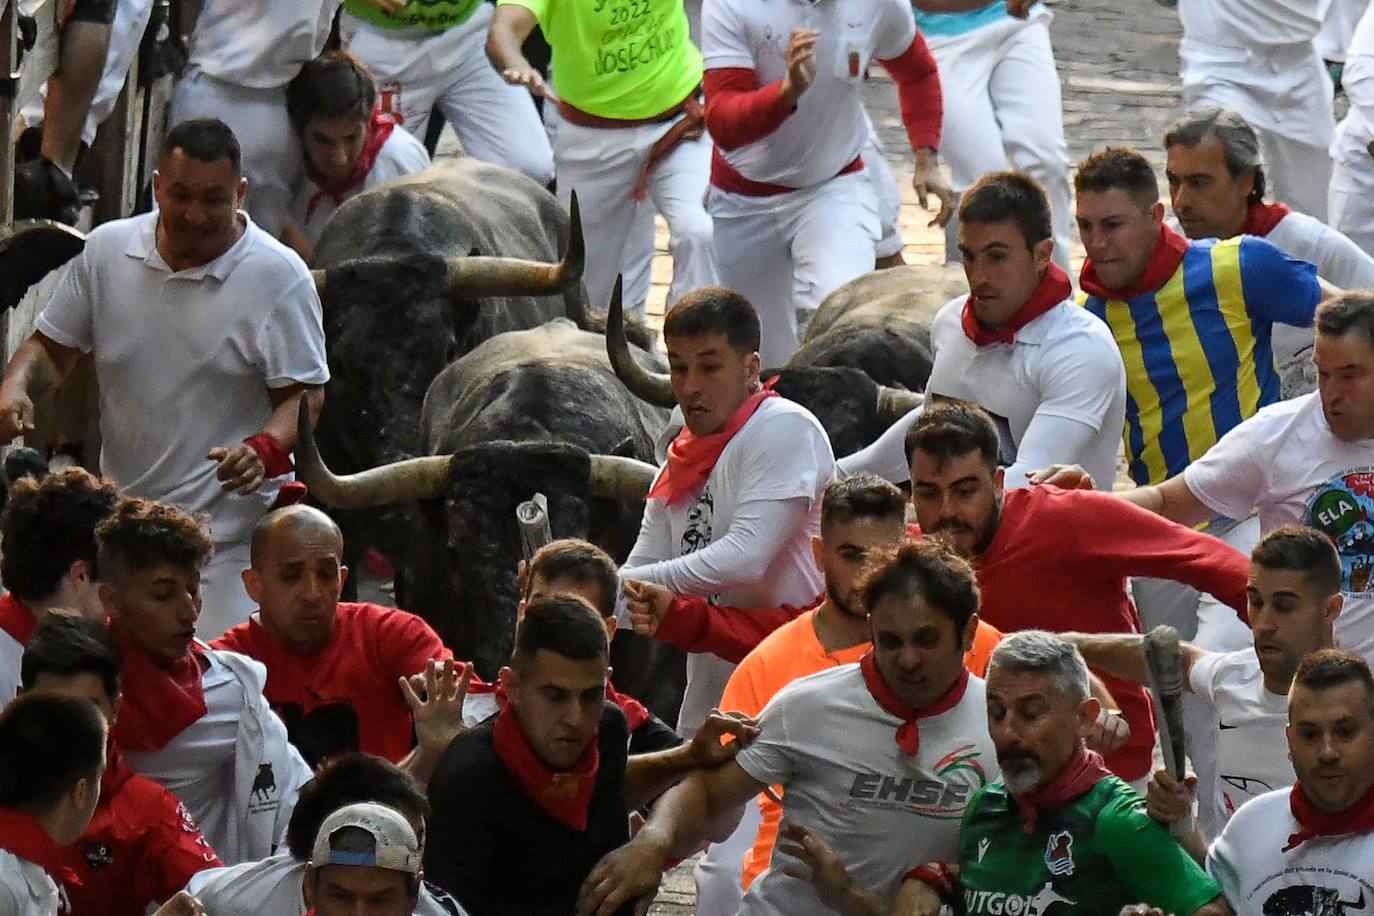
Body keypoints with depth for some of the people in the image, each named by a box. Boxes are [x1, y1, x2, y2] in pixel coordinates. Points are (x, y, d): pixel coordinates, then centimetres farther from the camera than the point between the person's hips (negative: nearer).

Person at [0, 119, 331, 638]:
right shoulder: (107, 250, 4)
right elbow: (52, 347, 13)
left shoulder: (278, 275, -7)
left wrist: (264, 450, -26)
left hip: (230, 537, -5)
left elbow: (304, 393, -6)